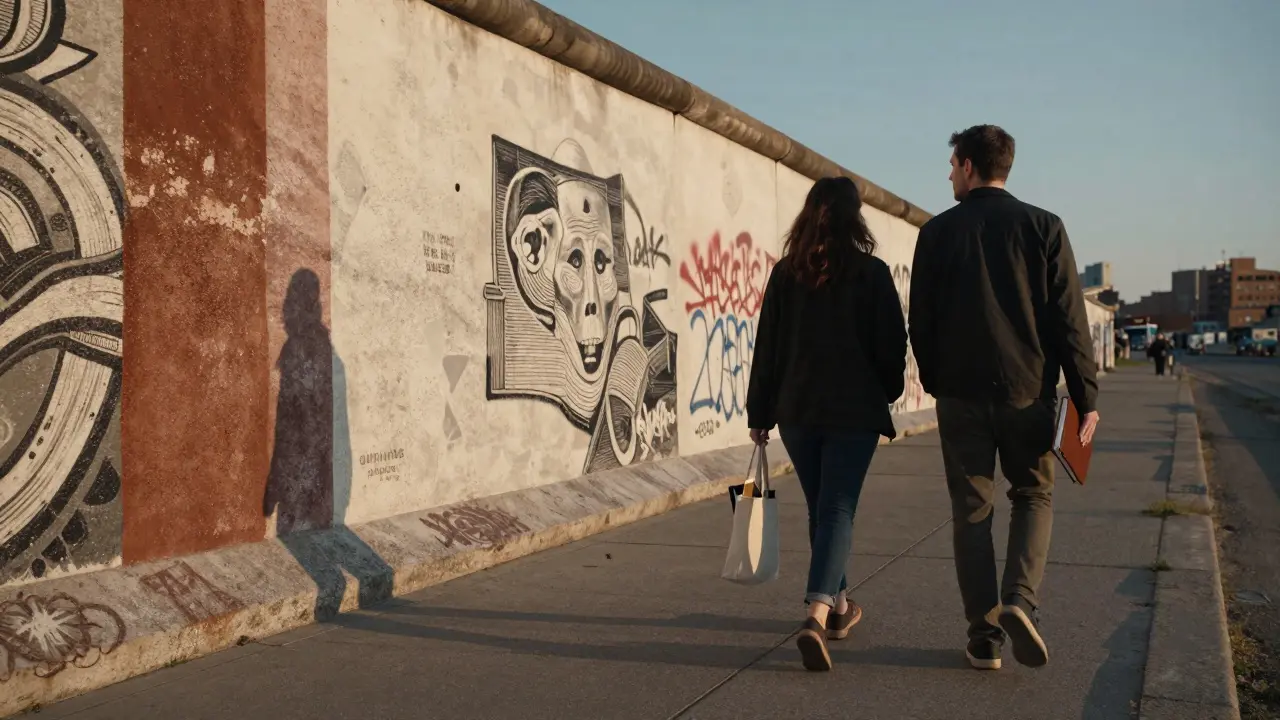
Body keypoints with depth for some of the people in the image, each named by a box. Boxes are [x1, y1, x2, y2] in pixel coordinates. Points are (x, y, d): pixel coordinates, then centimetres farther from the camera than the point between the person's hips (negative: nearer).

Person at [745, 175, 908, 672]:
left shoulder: (786, 272, 3)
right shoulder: (872, 272, -4)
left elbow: (766, 346, 4)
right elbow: (892, 344, 0)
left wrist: (760, 414, 9)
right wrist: (885, 395, 18)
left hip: (797, 410, 3)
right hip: (855, 410, -3)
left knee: (821, 509, 17)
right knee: (838, 510, -4)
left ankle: (838, 605, 31)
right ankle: (818, 615, -21)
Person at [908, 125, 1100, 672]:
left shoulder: (937, 232, 1)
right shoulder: (1043, 227, 0)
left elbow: (921, 321, 3)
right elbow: (1069, 320, -4)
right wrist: (1086, 396, -1)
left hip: (961, 394, 0)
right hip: (1028, 391, 0)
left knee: (971, 510, 8)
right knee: (1034, 495, 17)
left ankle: (984, 636, 9)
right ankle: (1020, 600, -4)